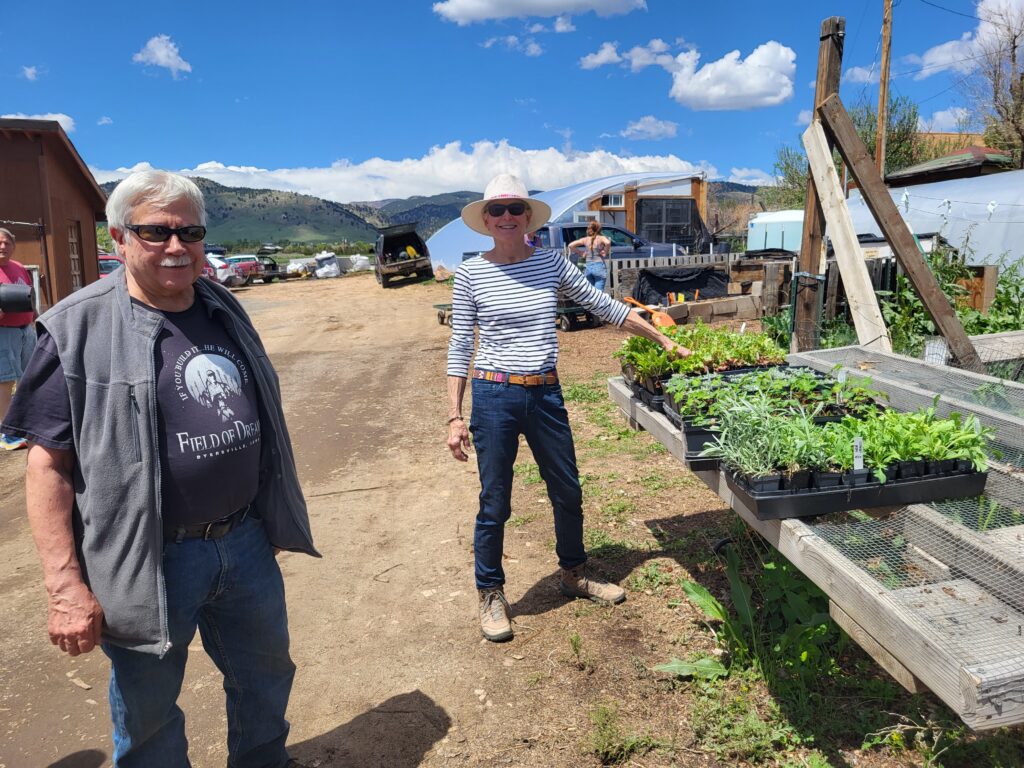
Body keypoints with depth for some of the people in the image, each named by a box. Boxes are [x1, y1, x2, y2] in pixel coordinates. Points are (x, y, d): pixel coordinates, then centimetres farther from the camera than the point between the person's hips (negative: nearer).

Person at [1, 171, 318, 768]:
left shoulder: (225, 310, 5)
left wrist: (278, 519, 17)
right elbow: (49, 461, -12)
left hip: (247, 544, 6)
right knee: (149, 716, 16)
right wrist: (66, 586, -15)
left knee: (267, 677, 24)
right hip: (150, 562, -5)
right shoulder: (81, 329, -12)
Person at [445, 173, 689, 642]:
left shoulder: (551, 262, 3)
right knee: (494, 503, 6)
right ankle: (490, 595, 27)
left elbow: (605, 307, 9)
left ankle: (574, 574, 39)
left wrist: (665, 341, 11)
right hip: (494, 396, -3)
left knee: (568, 493, 14)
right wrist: (455, 416, -6)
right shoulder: (470, 274, -4)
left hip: (546, 394, 4)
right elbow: (459, 347, -2)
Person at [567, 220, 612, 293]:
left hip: (588, 267, 4)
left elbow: (570, 245, 1)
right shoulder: (601, 238, -2)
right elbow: (608, 243, -25)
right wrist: (606, 253, -9)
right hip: (599, 266, -4)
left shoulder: (585, 239, 7)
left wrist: (580, 253, 9)